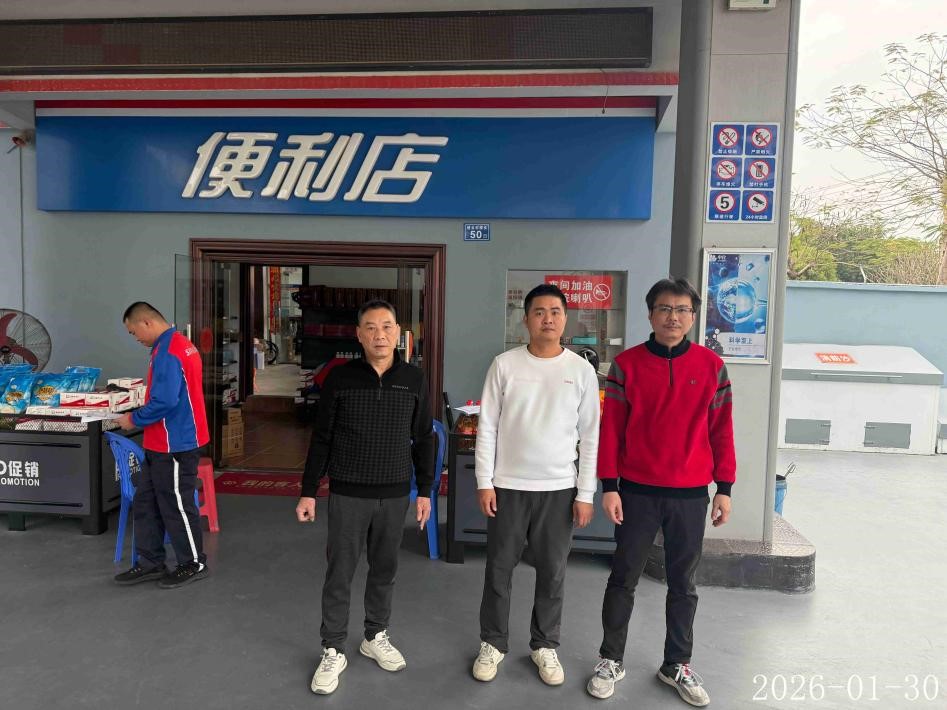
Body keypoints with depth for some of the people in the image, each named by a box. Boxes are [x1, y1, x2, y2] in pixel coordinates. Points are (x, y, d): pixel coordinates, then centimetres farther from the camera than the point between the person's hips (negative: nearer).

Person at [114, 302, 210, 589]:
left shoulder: (167, 352, -20)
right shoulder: (180, 344, 12)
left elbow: (164, 402, -26)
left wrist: (134, 420, -10)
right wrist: (139, 415, 13)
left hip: (174, 446, -10)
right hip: (161, 444, 10)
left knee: (177, 506, 3)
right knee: (145, 503, 16)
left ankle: (194, 565, 18)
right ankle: (151, 563, 27)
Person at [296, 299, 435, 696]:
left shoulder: (414, 380, -1)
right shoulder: (340, 378, -5)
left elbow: (423, 439, 5)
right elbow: (321, 438, 0)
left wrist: (425, 491, 5)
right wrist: (308, 492, 0)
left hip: (395, 495, 2)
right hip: (347, 494, -1)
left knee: (385, 569, 15)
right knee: (339, 574, 6)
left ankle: (376, 637, 34)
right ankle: (333, 651, 21)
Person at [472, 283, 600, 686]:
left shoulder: (581, 370, -1)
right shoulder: (504, 365, -3)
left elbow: (590, 437, 1)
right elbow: (487, 427, -1)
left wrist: (585, 494, -1)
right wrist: (484, 482, -5)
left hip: (559, 488, 1)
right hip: (508, 485, 0)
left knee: (552, 573, 12)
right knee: (499, 570, 10)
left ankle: (545, 645, 31)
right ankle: (493, 643, 29)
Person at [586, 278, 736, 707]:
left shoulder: (711, 366, 1)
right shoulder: (626, 364, -4)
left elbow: (721, 430, 4)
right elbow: (610, 429, -3)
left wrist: (724, 488, 3)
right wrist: (609, 487, -7)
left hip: (691, 494, 2)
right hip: (637, 491, -1)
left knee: (683, 584, 14)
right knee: (624, 579, 9)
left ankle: (677, 666, 30)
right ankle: (611, 660, 26)